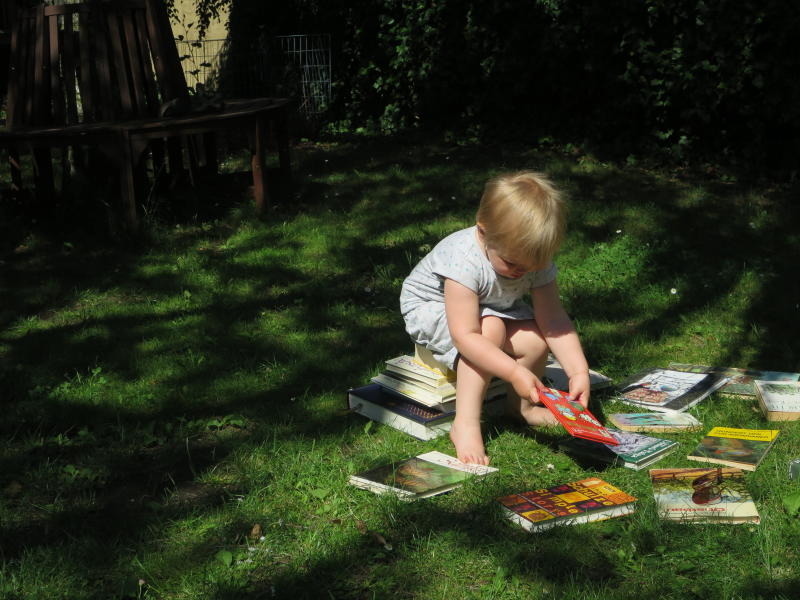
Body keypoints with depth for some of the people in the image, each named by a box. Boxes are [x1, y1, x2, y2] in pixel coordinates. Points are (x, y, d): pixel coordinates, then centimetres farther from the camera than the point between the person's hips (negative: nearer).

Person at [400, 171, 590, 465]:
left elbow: (553, 319, -20)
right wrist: (515, 373, -46)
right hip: (429, 308, -6)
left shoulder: (535, 257, -21)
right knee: (491, 328, -35)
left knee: (536, 339, -19)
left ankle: (522, 405, 11)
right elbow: (466, 336, -41)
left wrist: (579, 371, -30)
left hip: (493, 309, 6)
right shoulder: (464, 261, -39)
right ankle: (465, 424, -29)